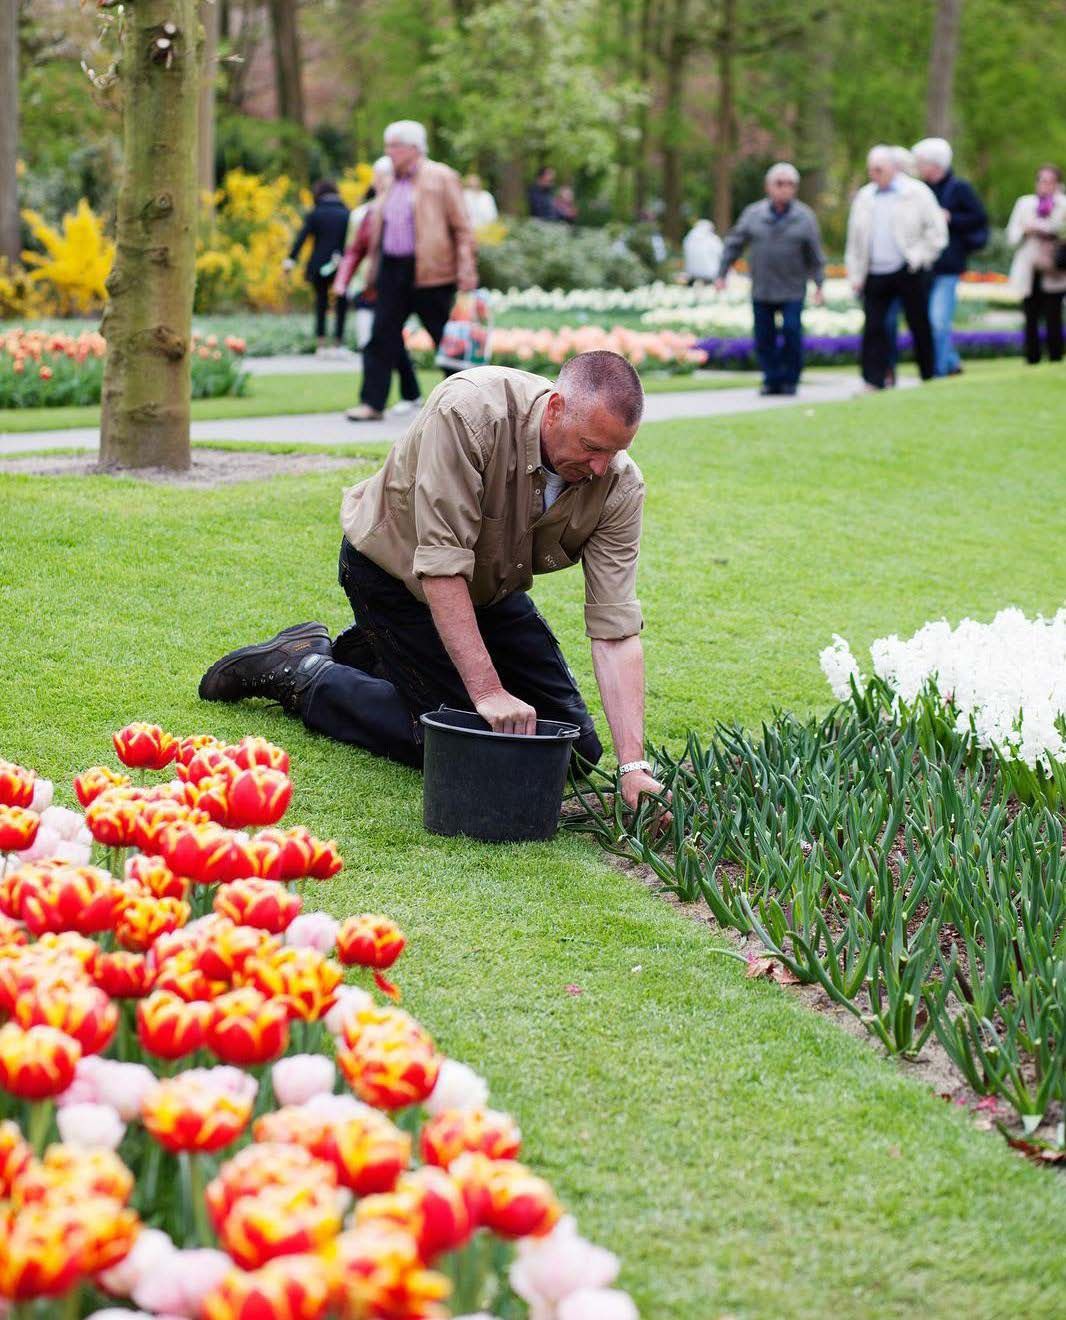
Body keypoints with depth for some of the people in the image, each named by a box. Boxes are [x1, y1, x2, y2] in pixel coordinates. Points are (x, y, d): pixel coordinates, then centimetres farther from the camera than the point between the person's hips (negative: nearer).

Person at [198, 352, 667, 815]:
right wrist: (487, 691, -41)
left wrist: (633, 765, -34)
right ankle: (299, 672, 8)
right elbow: (441, 566, -37)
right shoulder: (468, 411, -37)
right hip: (394, 565, -6)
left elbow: (615, 632, -24)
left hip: (489, 583, 6)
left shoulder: (619, 487, -22)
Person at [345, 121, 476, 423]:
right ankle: (372, 403, 0)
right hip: (392, 270, 6)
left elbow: (462, 227, -6)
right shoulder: (393, 183, 16)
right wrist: (374, 273, 16)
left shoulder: (441, 178, -3)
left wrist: (465, 271, -13)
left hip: (429, 272, -6)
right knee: (382, 338, 0)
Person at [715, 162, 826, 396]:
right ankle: (772, 379, 11)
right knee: (764, 337, 1)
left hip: (792, 291, -2)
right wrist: (721, 274, 2)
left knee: (791, 332, -10)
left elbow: (815, 254, 4)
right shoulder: (753, 214, 3)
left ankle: (790, 380, 3)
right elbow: (734, 244, 7)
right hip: (761, 289, 2)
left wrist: (819, 285, 0)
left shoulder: (804, 216, 1)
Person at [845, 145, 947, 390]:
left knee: (920, 326, 4)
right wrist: (855, 275, 8)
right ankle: (873, 382, -4)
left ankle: (930, 378, 14)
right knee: (873, 328, -4)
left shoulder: (917, 192, -1)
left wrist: (918, 259, -8)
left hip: (908, 274, -4)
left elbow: (936, 230, -2)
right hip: (875, 275, 4)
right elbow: (855, 240, 14)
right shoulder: (864, 197, 12)